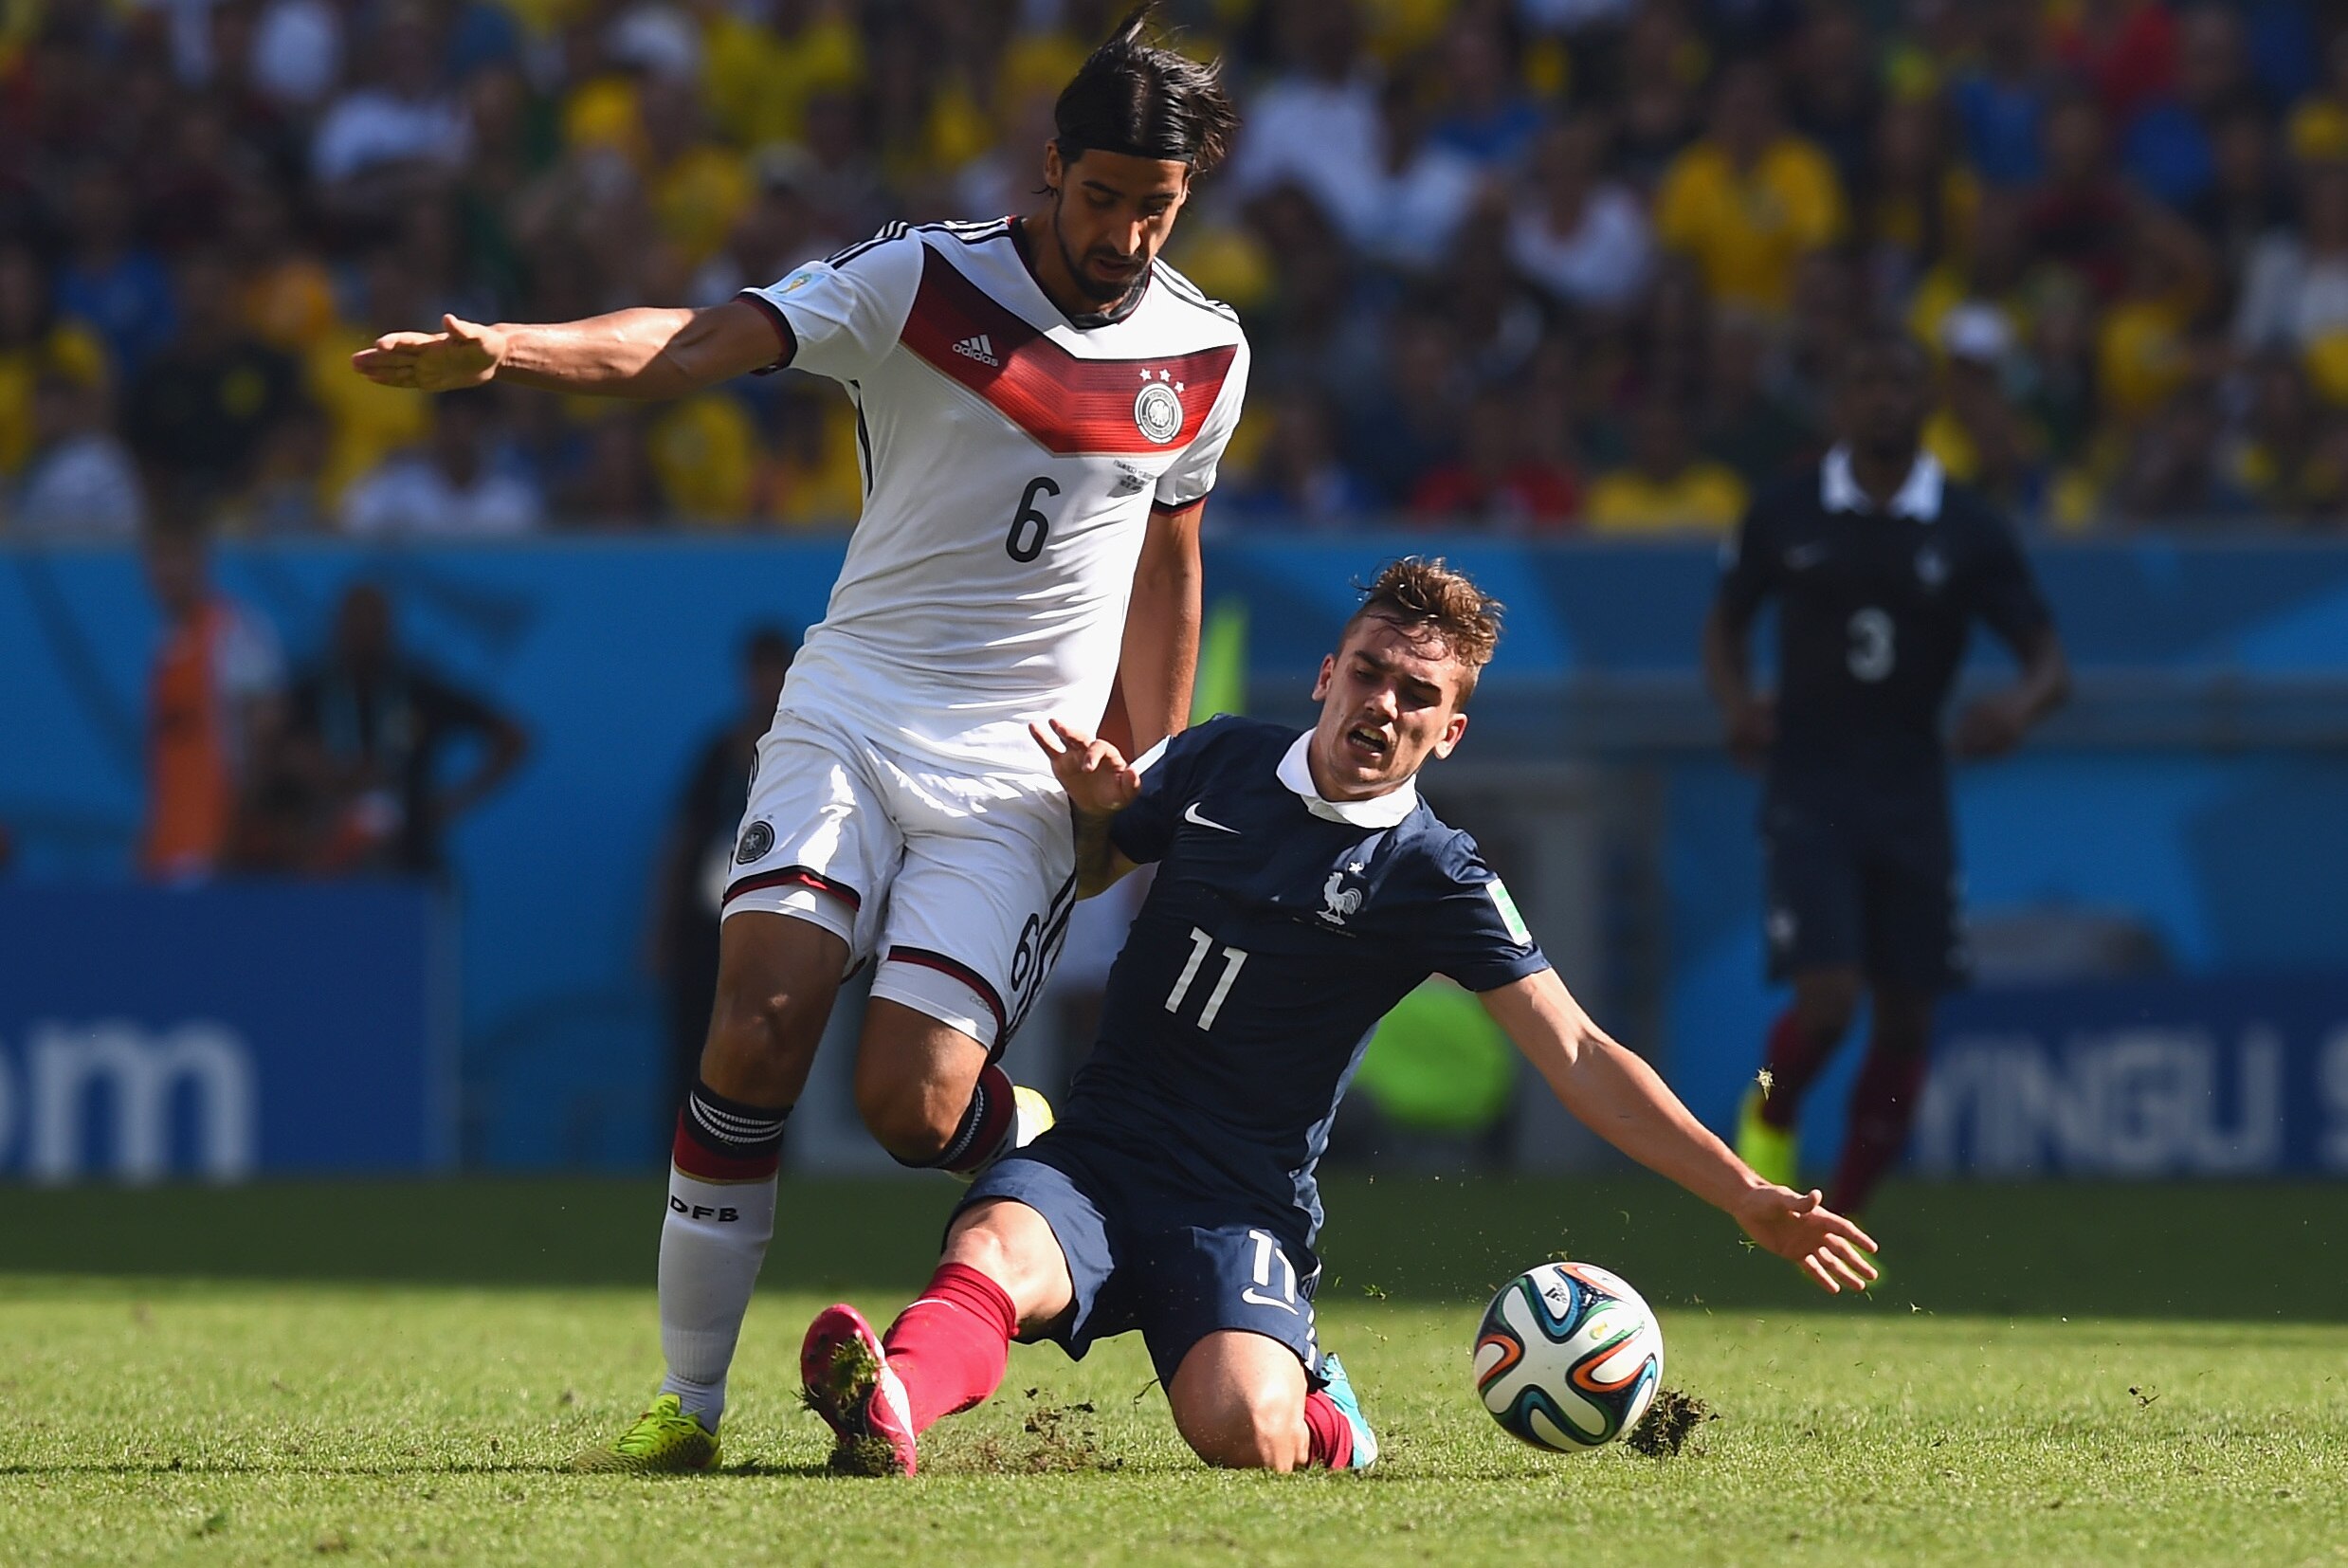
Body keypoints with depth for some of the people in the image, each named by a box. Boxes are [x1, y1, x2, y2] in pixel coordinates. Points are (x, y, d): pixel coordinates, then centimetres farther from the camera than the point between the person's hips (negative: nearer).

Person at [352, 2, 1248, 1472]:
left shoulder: (1204, 353, 3)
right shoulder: (921, 280, -7)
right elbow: (699, 344, -19)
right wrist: (504, 352, -36)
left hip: (1026, 776, 1)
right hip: (852, 716, -1)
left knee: (913, 1102, -16)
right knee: (758, 1019, -20)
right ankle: (689, 1404, -7)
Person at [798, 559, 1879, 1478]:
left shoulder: (1436, 880, -2)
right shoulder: (1219, 761, 9)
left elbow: (1578, 1060, -6)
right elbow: (1085, 872, 24)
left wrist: (1748, 1200, -15)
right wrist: (1093, 808, -2)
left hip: (1243, 1206, -3)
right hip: (1093, 1158, 3)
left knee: (1245, 1431, -31)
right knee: (992, 1256, -33)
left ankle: (1321, 1414, 3)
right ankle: (893, 1408, -61)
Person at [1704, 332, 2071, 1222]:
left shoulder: (1970, 533, 1)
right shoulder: (1784, 516, 2)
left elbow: (2051, 663, 1)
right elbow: (1724, 627, 15)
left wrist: (2020, 706, -22)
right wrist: (1735, 703, -6)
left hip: (1912, 801, 2)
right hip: (1808, 790, -2)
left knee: (1906, 1018, 2)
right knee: (1826, 997, -18)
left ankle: (1841, 1224, 17)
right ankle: (1770, 1117, 16)